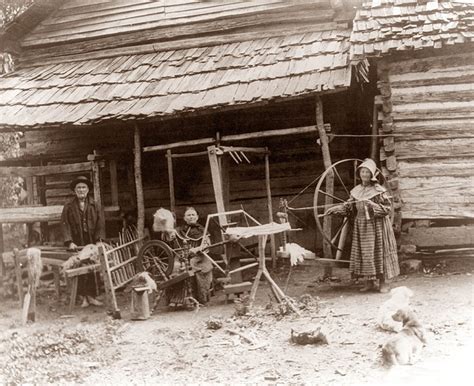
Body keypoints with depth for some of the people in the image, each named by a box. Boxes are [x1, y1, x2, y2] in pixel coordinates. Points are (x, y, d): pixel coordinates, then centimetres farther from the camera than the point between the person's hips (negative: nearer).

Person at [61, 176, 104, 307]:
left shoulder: (93, 206, 9)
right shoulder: (69, 206, 4)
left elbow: (99, 224, 7)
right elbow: (65, 225, -2)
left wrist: (99, 240, -5)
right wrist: (69, 242, -12)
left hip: (92, 243, 2)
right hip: (77, 244, -2)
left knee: (93, 270, 0)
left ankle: (91, 296, 8)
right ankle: (83, 297, 5)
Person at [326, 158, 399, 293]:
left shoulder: (378, 190, -6)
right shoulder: (356, 191, 8)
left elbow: (386, 208, -8)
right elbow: (349, 207, 10)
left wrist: (371, 205, -20)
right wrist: (335, 209, -3)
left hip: (376, 226, -4)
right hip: (361, 226, 5)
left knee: (378, 252, -2)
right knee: (364, 253, 5)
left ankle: (383, 283, 9)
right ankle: (369, 282, 15)